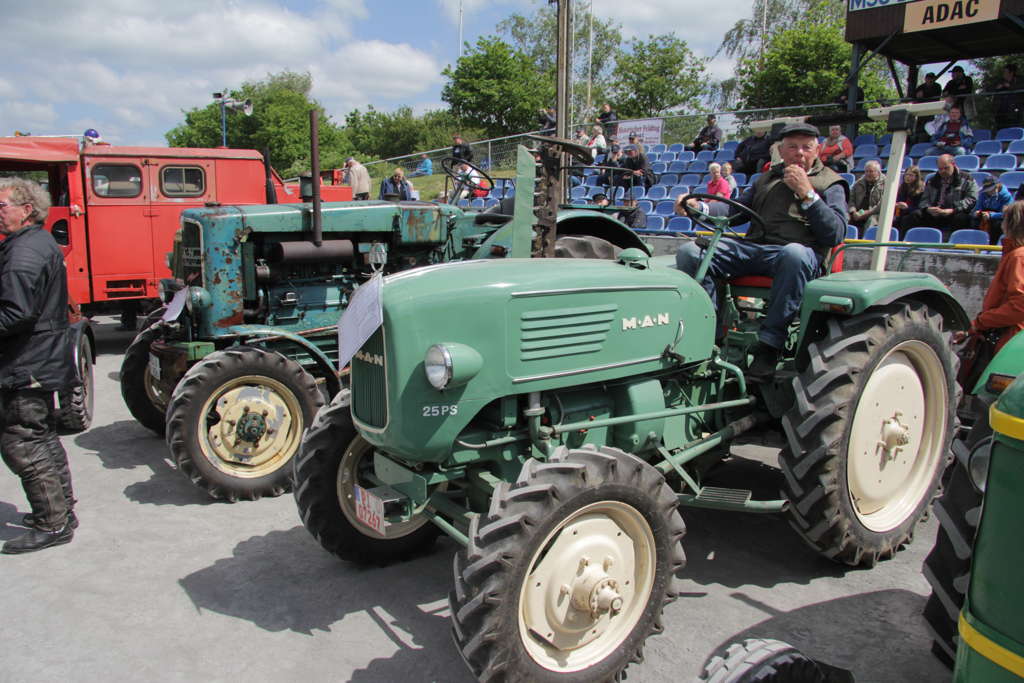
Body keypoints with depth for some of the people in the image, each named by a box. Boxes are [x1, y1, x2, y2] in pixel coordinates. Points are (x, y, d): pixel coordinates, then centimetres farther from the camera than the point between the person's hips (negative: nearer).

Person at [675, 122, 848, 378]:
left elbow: (836, 234, 0)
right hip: (753, 247, 4)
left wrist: (807, 194, -6)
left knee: (795, 254, -43)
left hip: (799, 250, -4)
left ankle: (770, 344, -33)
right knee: (689, 252, -19)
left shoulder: (830, 183, 14)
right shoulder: (768, 179, 30)